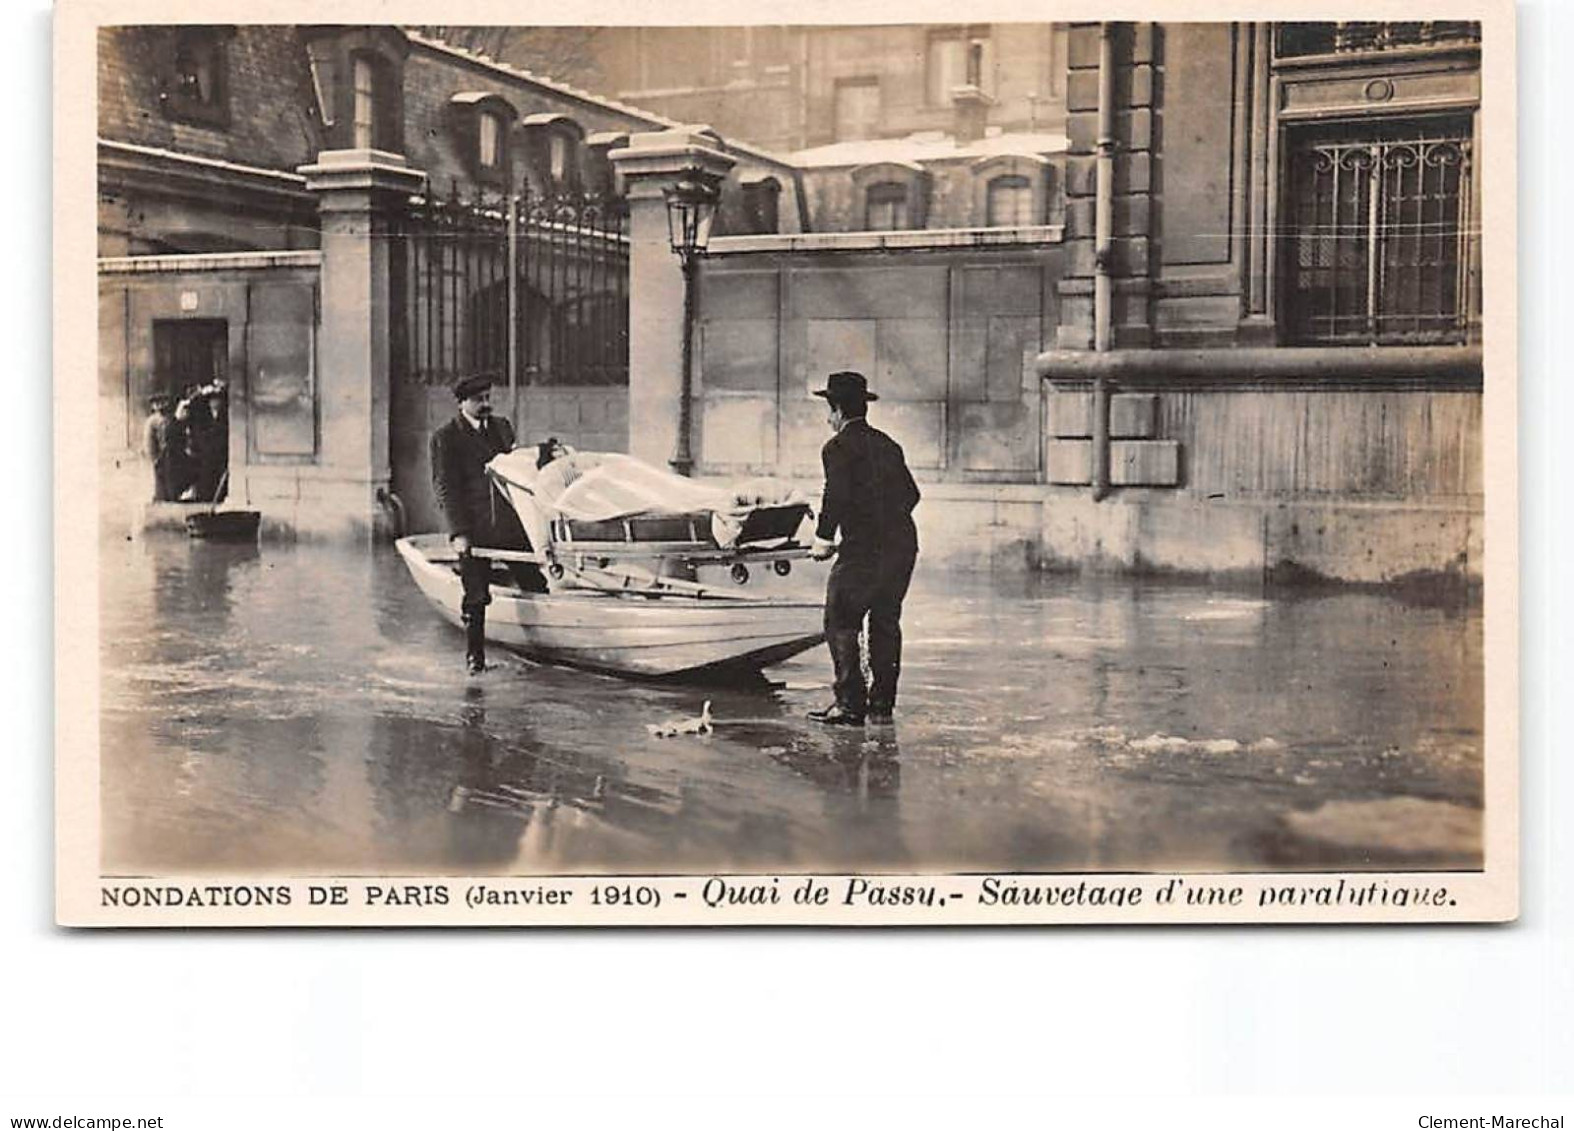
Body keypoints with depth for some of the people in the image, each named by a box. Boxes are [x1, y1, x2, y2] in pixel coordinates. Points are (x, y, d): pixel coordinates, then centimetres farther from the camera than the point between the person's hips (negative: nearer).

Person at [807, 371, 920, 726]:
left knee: (841, 623, 0)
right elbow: (911, 494, 19)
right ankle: (882, 704, 16)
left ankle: (850, 704, -4)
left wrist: (823, 538, -8)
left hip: (863, 550, -8)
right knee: (886, 623, 13)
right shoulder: (887, 445, 17)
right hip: (903, 545, 8)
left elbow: (836, 496, -17)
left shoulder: (838, 447, -5)